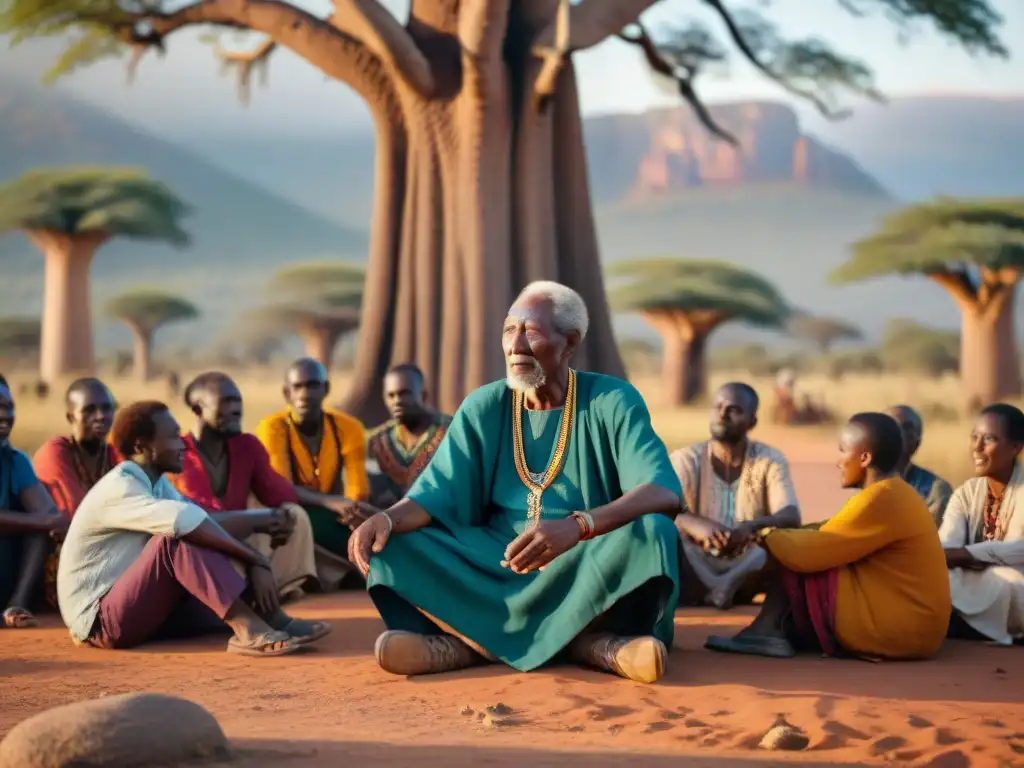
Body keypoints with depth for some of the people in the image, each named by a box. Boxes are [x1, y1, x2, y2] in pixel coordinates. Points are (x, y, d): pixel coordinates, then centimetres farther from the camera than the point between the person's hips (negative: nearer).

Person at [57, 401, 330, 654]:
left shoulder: (158, 485, 9)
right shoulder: (118, 489, -19)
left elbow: (211, 529, 0)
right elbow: (185, 521, -32)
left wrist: (255, 564, -17)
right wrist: (256, 558, -28)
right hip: (100, 621, -9)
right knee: (178, 536, -28)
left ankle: (272, 620, -18)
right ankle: (248, 628, -37)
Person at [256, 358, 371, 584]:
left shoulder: (348, 428, -4)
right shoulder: (272, 428, -14)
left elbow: (358, 490, -10)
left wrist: (351, 510, -35)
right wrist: (331, 502, -40)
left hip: (331, 518, 2)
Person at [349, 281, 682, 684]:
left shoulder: (613, 401, -7)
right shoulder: (483, 407, 4)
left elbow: (665, 492, -21)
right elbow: (435, 494, -2)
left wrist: (578, 527, -40)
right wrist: (388, 518, -27)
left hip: (589, 574, -3)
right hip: (499, 567, 3)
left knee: (652, 531, -33)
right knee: (394, 544, -20)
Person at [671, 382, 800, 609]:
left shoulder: (770, 460, 0)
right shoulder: (685, 460, -2)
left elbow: (792, 517, -15)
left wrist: (751, 526, -37)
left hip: (749, 571, 0)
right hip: (697, 572, 0)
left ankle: (727, 584, -39)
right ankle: (724, 587, -38)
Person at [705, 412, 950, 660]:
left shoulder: (880, 499, -18)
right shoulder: (894, 494, 13)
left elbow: (807, 553, -18)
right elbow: (825, 543, 17)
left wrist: (767, 535, 0)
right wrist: (779, 535, 7)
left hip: (898, 629, -10)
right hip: (914, 627, 10)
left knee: (795, 559, -6)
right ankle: (783, 630, 0)